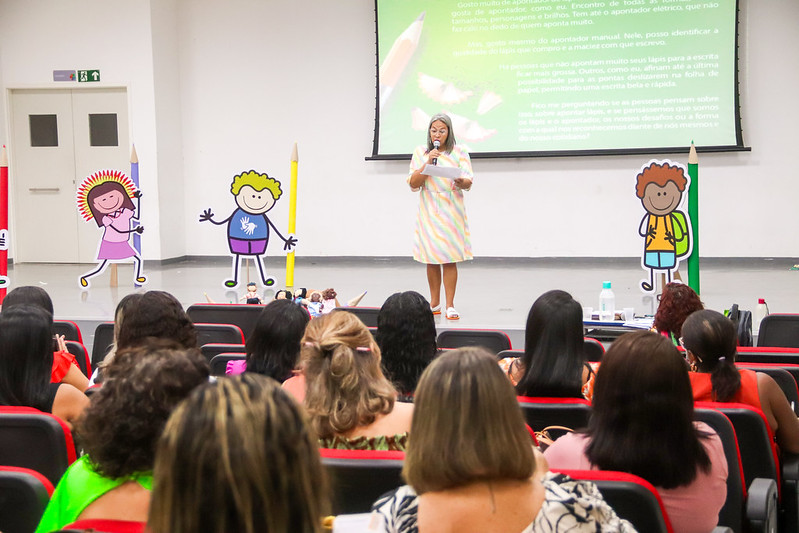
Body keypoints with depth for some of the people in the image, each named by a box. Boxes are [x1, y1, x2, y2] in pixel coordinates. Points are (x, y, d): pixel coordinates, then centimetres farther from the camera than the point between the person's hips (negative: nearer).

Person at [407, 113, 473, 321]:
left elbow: (469, 182, -2)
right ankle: (434, 303, 16)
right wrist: (428, 162, -12)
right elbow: (413, 184, 0)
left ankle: (450, 305, -2)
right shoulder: (420, 152, 7)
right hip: (428, 210, 2)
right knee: (431, 259, 4)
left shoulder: (459, 151, 4)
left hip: (451, 210, -1)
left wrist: (460, 182, -25)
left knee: (449, 258, -5)